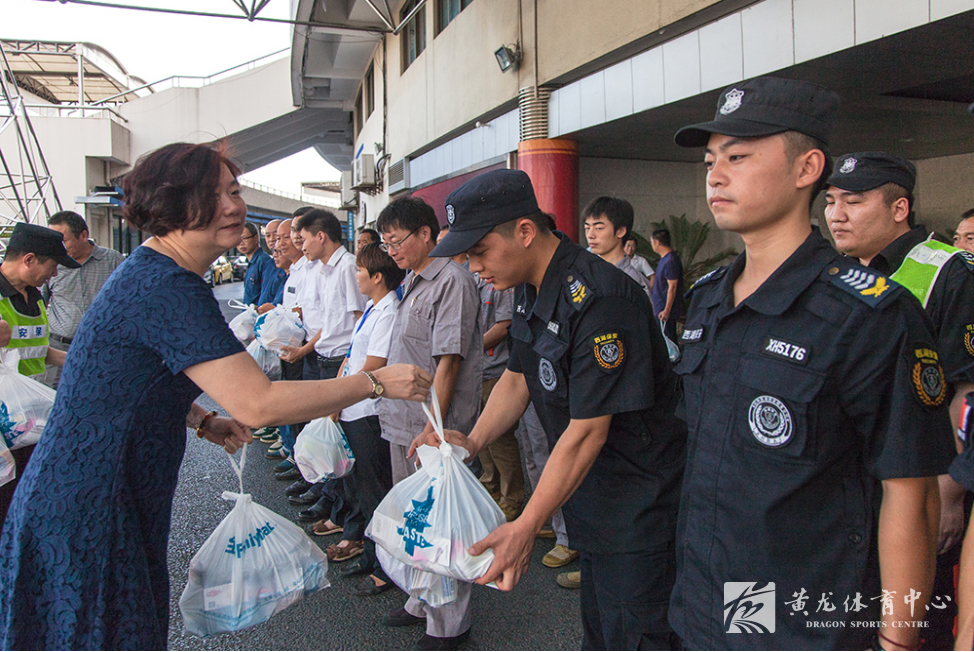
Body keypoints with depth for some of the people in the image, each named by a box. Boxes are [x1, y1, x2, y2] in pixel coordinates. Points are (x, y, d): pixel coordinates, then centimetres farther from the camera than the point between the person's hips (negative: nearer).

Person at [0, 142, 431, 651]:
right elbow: (257, 404, -28)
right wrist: (376, 382, -21)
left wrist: (204, 422, 11)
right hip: (85, 514, -10)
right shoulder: (170, 288, -25)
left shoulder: (150, 271, 9)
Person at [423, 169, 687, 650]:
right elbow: (518, 377, 14)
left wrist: (526, 527, -23)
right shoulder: (530, 289, 3)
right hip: (590, 496, 9)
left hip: (638, 500, -9)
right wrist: (472, 441, -1)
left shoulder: (598, 299, -28)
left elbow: (587, 432, -26)